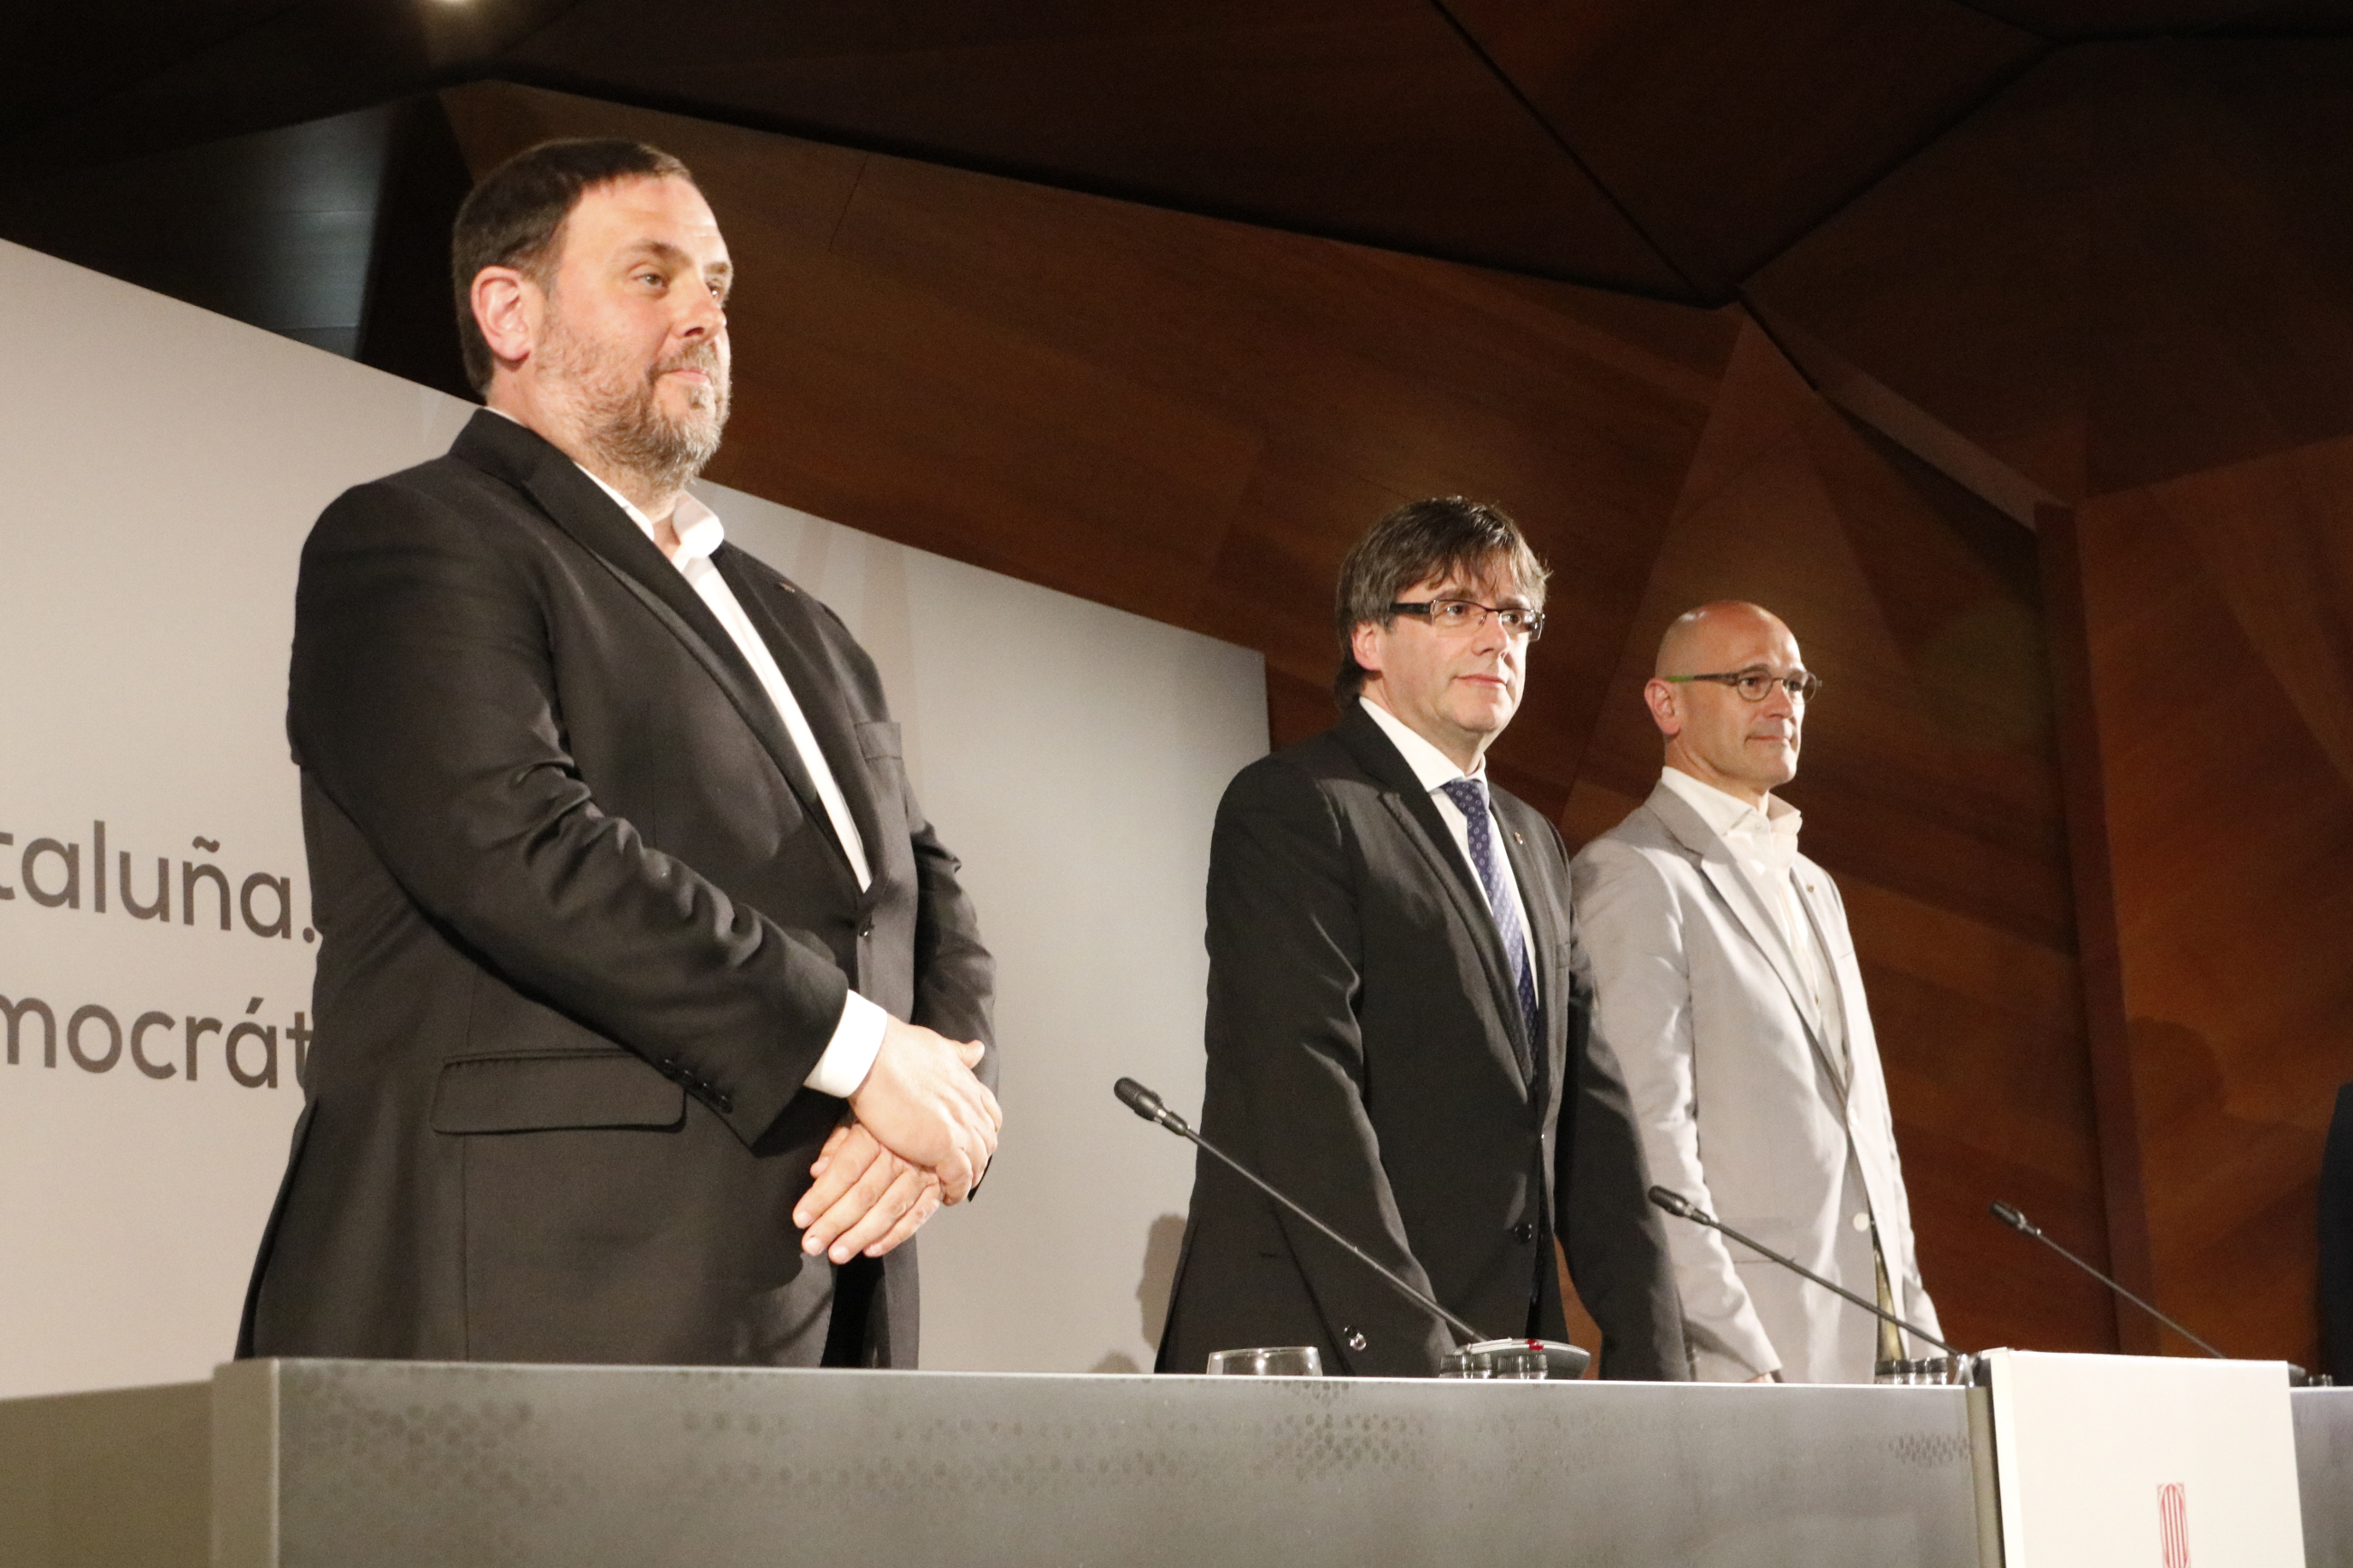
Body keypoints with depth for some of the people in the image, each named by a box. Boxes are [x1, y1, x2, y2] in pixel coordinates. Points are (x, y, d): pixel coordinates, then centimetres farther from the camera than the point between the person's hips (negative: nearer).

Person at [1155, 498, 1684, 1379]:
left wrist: (1646, 1350, 5)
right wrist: (1410, 1355, -21)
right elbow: (1304, 1096, -15)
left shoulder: (1534, 844, 21)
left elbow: (1585, 1100, 17)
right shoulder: (1289, 808, -5)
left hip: (1508, 1346, 7)